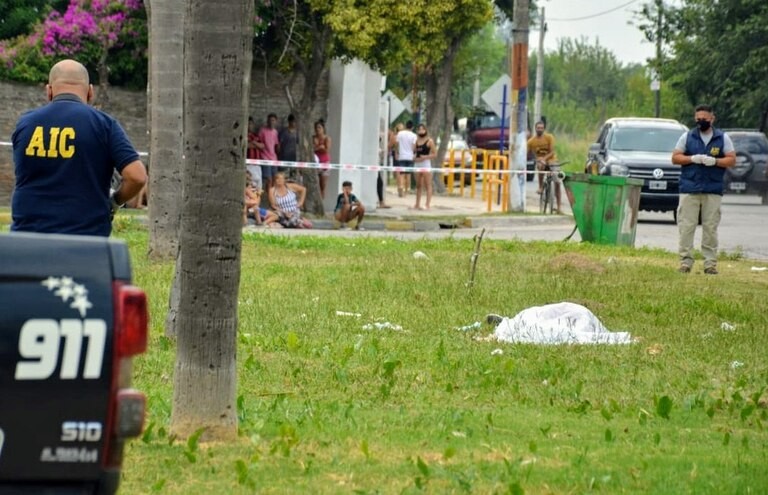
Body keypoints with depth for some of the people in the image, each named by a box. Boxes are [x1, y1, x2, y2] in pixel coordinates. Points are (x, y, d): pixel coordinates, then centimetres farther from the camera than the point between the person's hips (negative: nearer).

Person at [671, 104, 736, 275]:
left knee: (710, 228, -1)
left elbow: (732, 159, 5)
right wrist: (693, 159, -9)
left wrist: (714, 161, -12)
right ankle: (686, 262, -3)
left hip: (713, 190, 0)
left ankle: (710, 263, 1)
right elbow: (675, 158, 8)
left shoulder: (722, 138, 9)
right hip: (689, 189, 0)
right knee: (686, 227, -5)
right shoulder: (687, 137, 10)